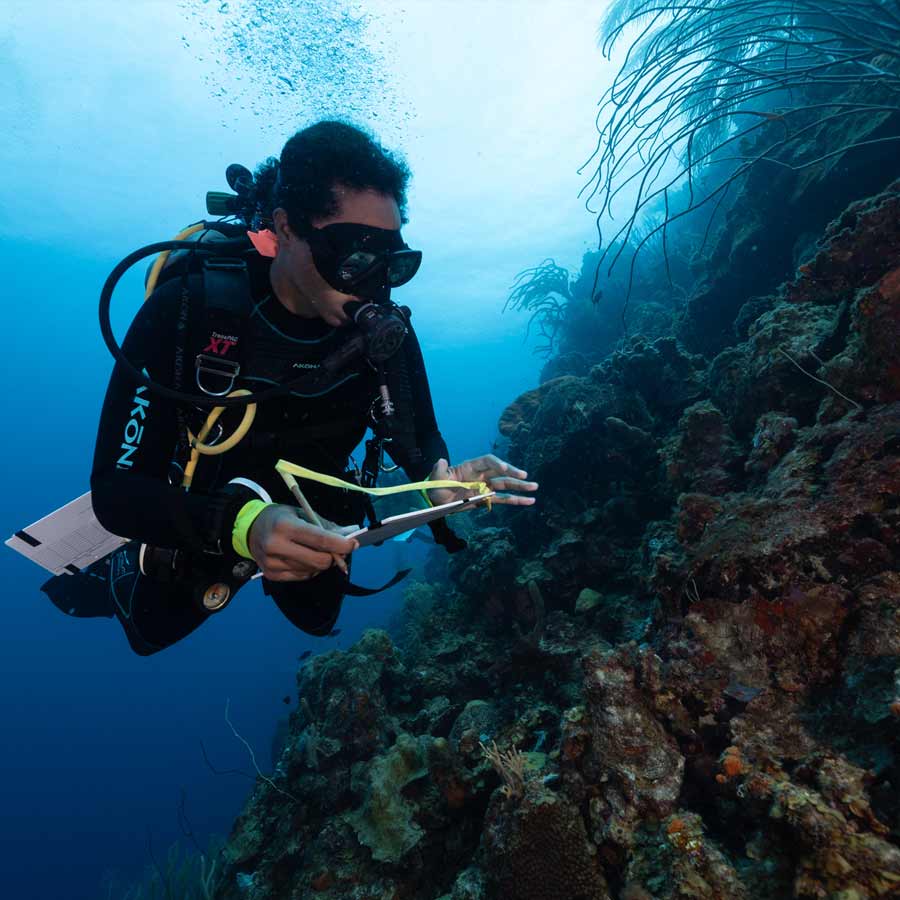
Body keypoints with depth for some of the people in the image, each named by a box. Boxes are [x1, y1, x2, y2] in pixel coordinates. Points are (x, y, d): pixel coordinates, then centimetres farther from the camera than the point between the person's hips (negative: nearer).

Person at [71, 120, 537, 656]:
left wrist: (438, 478, -39)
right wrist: (241, 525, -55)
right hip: (199, 517, -2)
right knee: (156, 630, 23)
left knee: (317, 618, 28)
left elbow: (416, 436, -13)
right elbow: (116, 488, -35)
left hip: (315, 514, 3)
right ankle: (125, 571, 54)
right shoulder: (187, 309, -34)